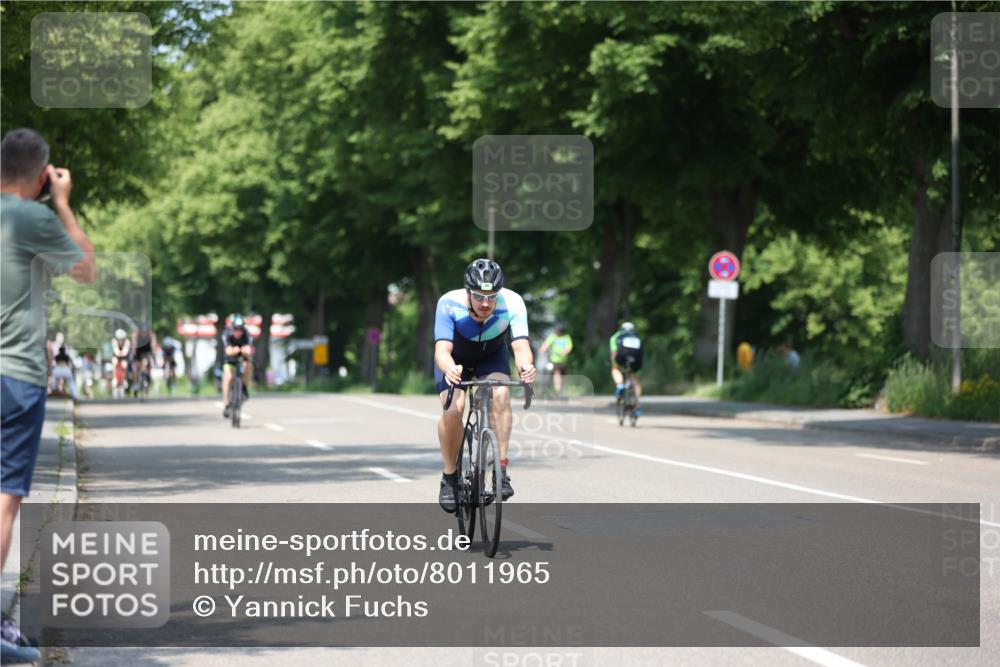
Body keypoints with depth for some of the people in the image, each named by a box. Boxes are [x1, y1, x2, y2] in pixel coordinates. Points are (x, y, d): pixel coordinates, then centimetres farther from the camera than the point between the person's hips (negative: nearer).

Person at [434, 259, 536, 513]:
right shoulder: (449, 304, -34)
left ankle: (501, 471, -23)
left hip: (492, 357, 1)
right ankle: (449, 476, -5)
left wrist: (526, 367, -63)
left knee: (501, 395, -29)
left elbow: (521, 346, -40)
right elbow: (442, 350, -42)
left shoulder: (512, 303, -31)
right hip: (456, 359, -1)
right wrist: (449, 369, -65)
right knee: (453, 408, -25)